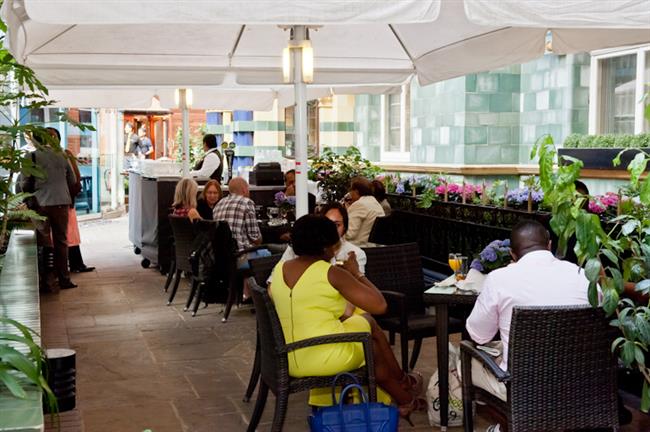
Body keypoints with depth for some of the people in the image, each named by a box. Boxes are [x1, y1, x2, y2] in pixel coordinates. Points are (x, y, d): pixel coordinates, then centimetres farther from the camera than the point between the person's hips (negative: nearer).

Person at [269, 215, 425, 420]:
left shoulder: (279, 268, 3)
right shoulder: (331, 273, -16)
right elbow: (379, 305, -15)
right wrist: (356, 273, -1)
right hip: (326, 361, -7)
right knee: (368, 324, 19)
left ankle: (403, 399, 39)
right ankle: (403, 382, 42)